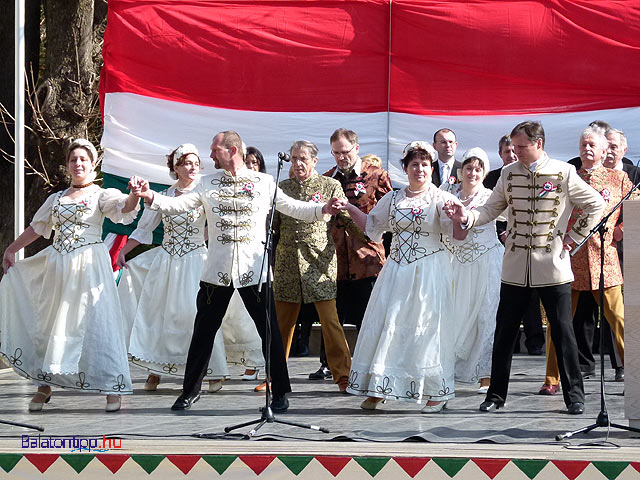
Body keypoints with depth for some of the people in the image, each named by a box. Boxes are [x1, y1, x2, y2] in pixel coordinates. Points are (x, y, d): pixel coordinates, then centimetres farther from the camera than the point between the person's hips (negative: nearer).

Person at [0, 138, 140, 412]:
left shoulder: (101, 195, 2)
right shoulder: (56, 198, 16)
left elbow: (124, 207, -18)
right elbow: (36, 228, 24)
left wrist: (134, 195, -39)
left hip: (89, 267, -5)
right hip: (58, 267, 5)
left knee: (96, 323, -9)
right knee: (49, 325, 6)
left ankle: (112, 389, -7)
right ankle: (44, 387, 15)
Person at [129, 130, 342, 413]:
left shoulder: (264, 182, 4)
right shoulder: (208, 184, 8)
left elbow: (292, 207, 5)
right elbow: (177, 205, 1)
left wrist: (323, 210, -10)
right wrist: (150, 197, -15)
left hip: (254, 269, -2)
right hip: (217, 270, 2)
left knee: (269, 331, -2)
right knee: (204, 331, 8)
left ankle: (280, 392, 9)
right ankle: (191, 390, 20)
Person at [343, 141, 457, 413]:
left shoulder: (439, 198, -3)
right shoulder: (393, 199, 12)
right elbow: (372, 226, 23)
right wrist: (349, 208, 13)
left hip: (429, 271, -4)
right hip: (397, 269, 4)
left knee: (427, 327, -2)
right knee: (386, 324, 3)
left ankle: (437, 393, 7)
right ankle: (378, 389, 11)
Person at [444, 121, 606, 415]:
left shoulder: (564, 173, -4)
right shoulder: (509, 174, 5)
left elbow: (596, 205, 4)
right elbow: (491, 209, 5)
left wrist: (574, 237, 1)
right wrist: (467, 217, -13)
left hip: (552, 266, -3)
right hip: (515, 267, 3)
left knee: (562, 331, 1)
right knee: (504, 332, 5)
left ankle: (574, 394, 13)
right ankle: (496, 395, 14)